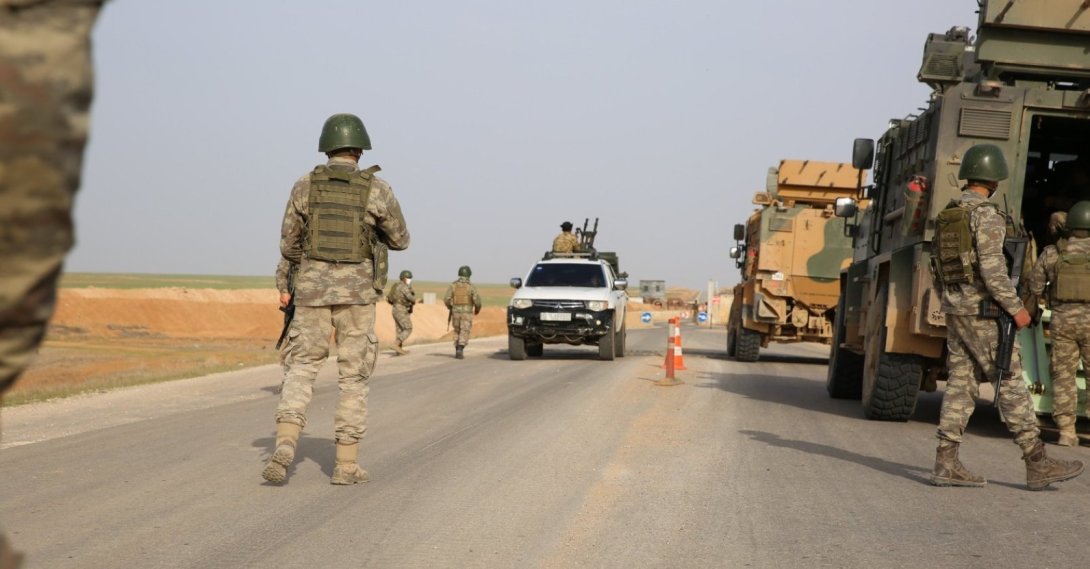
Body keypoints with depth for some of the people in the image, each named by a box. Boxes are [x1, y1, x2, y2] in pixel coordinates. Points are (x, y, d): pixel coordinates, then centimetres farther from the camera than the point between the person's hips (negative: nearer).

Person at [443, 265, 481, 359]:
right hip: (467, 313, -3)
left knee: (457, 332, 19)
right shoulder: (471, 286, -6)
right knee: (464, 333, -5)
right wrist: (477, 309, 7)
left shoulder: (453, 285, 0)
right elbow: (477, 300, -14)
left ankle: (457, 351, 20)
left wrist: (450, 307, 14)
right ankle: (460, 350, -24)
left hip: (456, 312, 3)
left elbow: (446, 299, -7)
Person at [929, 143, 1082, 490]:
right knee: (1010, 383, -4)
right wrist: (1016, 307, -14)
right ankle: (1037, 464, -2)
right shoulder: (985, 214, -14)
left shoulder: (948, 214, 13)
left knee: (961, 383, 7)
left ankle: (946, 463, 4)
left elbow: (938, 256, 18)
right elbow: (992, 268, -20)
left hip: (955, 308, 8)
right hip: (983, 309, -8)